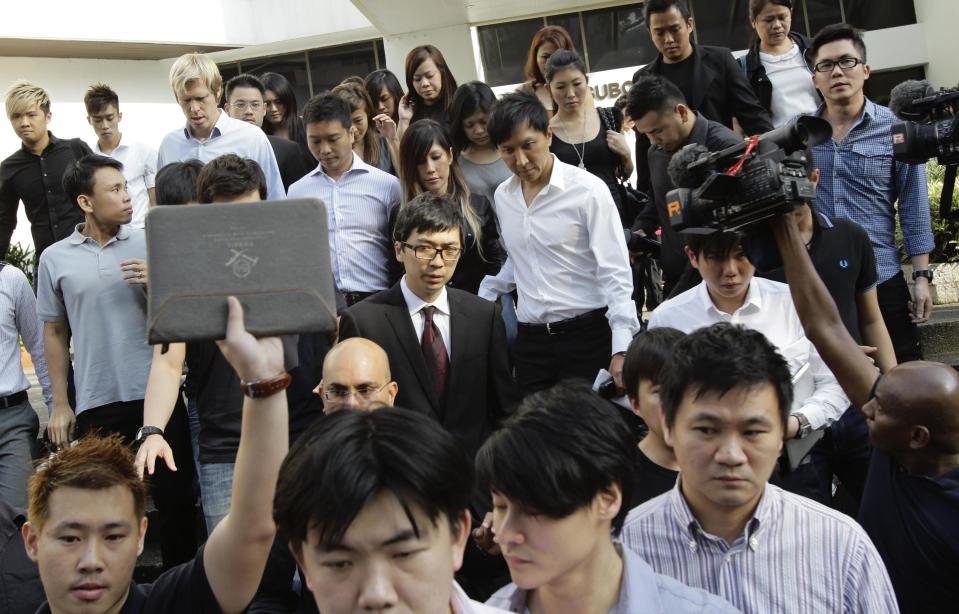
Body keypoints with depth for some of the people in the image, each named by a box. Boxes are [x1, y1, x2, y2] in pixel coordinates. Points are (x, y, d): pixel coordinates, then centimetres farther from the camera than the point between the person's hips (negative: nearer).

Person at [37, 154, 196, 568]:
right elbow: (55, 334, 11)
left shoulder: (150, 244, 4)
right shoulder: (55, 259, 5)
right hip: (97, 405, 0)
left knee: (176, 499, 5)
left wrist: (157, 284, -13)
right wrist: (59, 405, 8)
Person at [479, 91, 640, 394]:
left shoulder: (588, 190, -9)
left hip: (587, 335, -5)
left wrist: (621, 349, -19)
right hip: (530, 339, 5)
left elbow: (615, 273, -11)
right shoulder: (502, 196, 9)